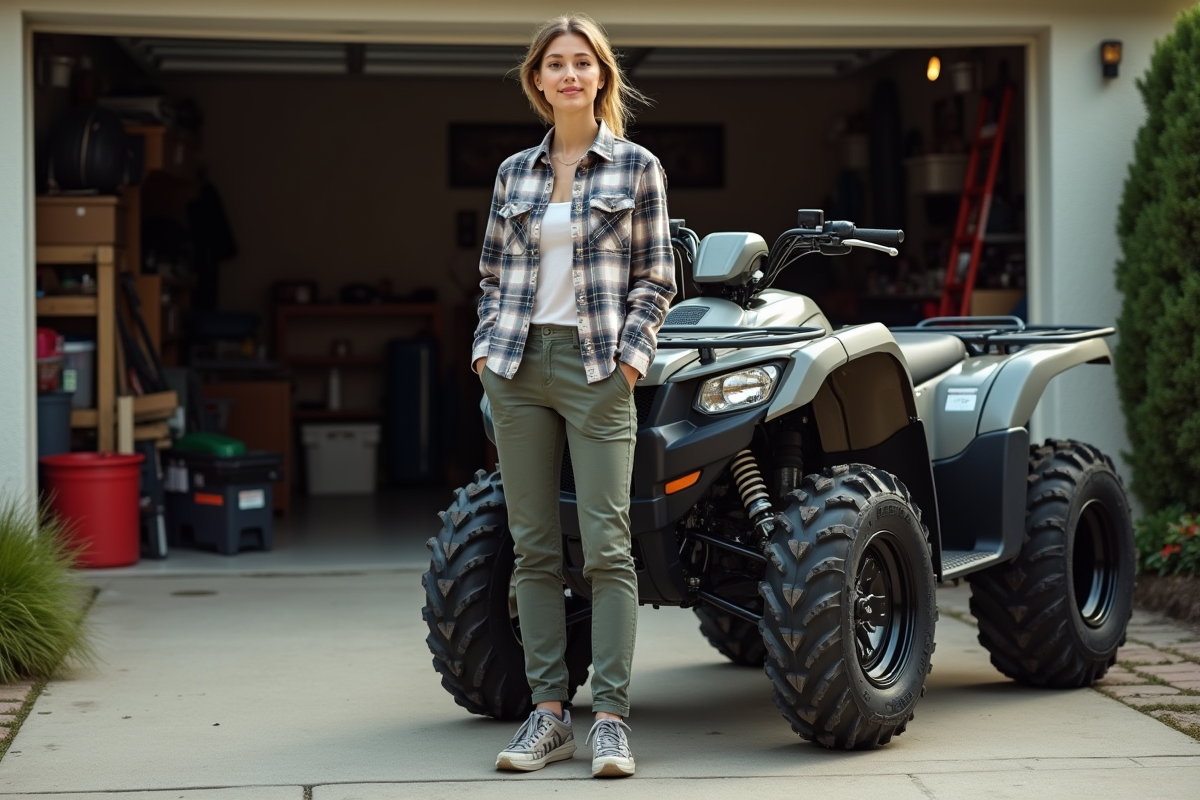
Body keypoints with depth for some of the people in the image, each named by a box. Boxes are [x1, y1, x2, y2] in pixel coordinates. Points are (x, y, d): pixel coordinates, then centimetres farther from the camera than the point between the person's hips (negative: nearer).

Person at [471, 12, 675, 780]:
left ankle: (611, 718, -3)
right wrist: (487, 347, 5)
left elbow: (656, 280, 2)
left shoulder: (636, 167, 2)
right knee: (534, 546, 4)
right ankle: (549, 712, 10)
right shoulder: (514, 172, 11)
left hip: (597, 369, -4)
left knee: (606, 545, -6)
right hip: (518, 368, 4)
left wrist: (628, 358, -8)